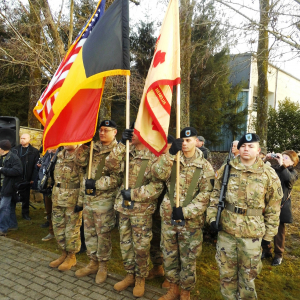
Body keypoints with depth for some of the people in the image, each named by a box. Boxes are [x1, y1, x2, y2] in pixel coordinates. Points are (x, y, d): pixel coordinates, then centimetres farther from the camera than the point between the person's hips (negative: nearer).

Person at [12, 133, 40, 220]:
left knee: (26, 196, 12)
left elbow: (36, 166, -6)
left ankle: (25, 213, 24)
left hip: (27, 178, -1)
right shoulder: (15, 149, 3)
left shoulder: (34, 151, -3)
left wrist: (33, 178, -11)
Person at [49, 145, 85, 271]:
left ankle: (71, 256, 24)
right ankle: (64, 253, 33)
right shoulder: (59, 155, 10)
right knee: (58, 228, 16)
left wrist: (81, 201, -18)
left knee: (72, 230, 5)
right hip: (58, 198, 7)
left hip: (73, 200, -7)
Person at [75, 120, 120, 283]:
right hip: (88, 198, 7)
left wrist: (97, 183, -21)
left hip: (104, 199, -6)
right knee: (89, 231, 16)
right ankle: (93, 262, 33)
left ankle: (103, 265, 24)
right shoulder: (93, 148, 9)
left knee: (103, 233, 6)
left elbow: (118, 177, -18)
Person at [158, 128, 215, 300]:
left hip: (191, 220, -3)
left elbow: (205, 195, -10)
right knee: (169, 255, 16)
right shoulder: (173, 160, 3)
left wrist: (185, 212, -18)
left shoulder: (205, 167, -5)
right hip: (168, 217, 3)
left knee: (188, 259, 11)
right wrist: (170, 154, -24)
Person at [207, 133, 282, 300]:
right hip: (225, 229, 2)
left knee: (247, 275, 15)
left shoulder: (269, 175, -6)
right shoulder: (226, 169, -1)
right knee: (227, 272, 17)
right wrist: (212, 217, -3)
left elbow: (273, 209, -1)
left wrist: (268, 235, 0)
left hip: (252, 233, -2)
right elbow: (215, 196, 6)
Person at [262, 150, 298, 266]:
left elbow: (289, 178, -26)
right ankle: (266, 251, 31)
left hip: (280, 206, -2)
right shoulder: (274, 168, 5)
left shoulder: (293, 172, -3)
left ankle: (278, 255, 29)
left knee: (279, 231, 10)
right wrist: (265, 160, -13)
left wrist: (281, 164, -30)